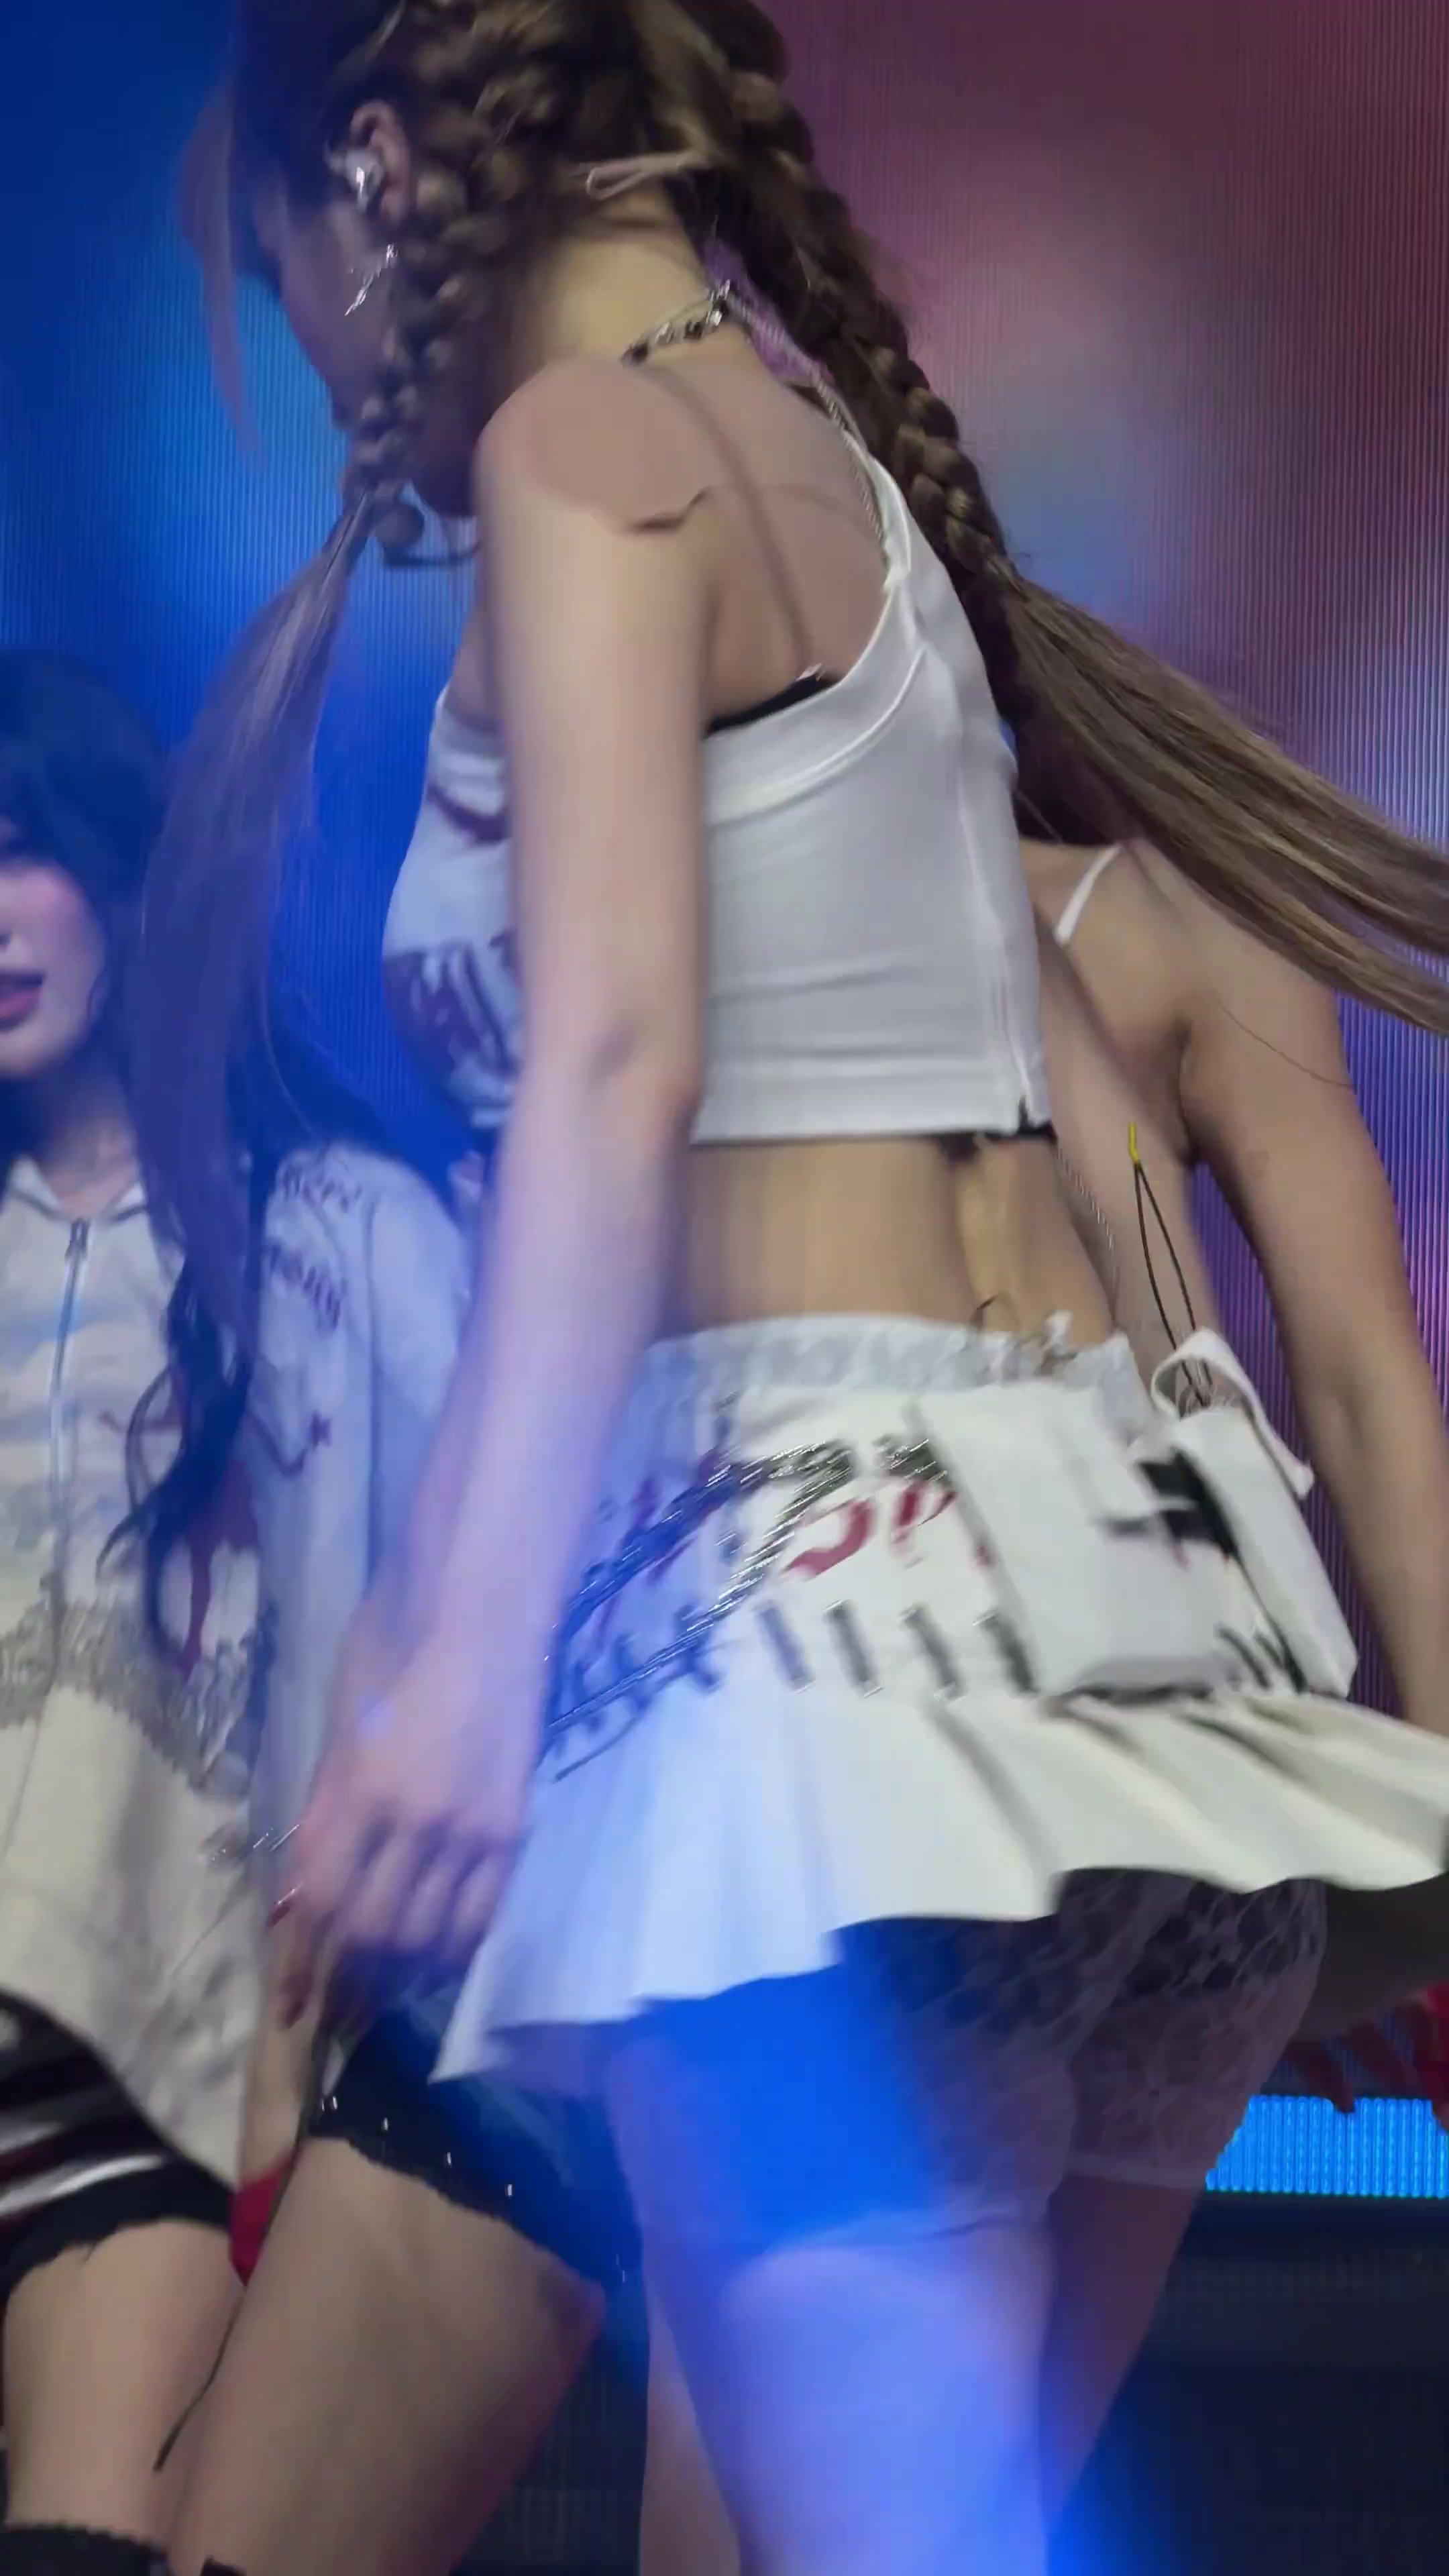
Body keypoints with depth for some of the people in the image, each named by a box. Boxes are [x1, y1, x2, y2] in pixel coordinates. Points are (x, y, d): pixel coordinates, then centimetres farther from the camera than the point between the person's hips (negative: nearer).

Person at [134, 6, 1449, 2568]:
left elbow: (619, 1062, -17)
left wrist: (470, 1648, -21)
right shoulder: (820, 437, 21)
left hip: (834, 1548, -9)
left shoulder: (588, 439, -4)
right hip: (1119, 1541, 9)